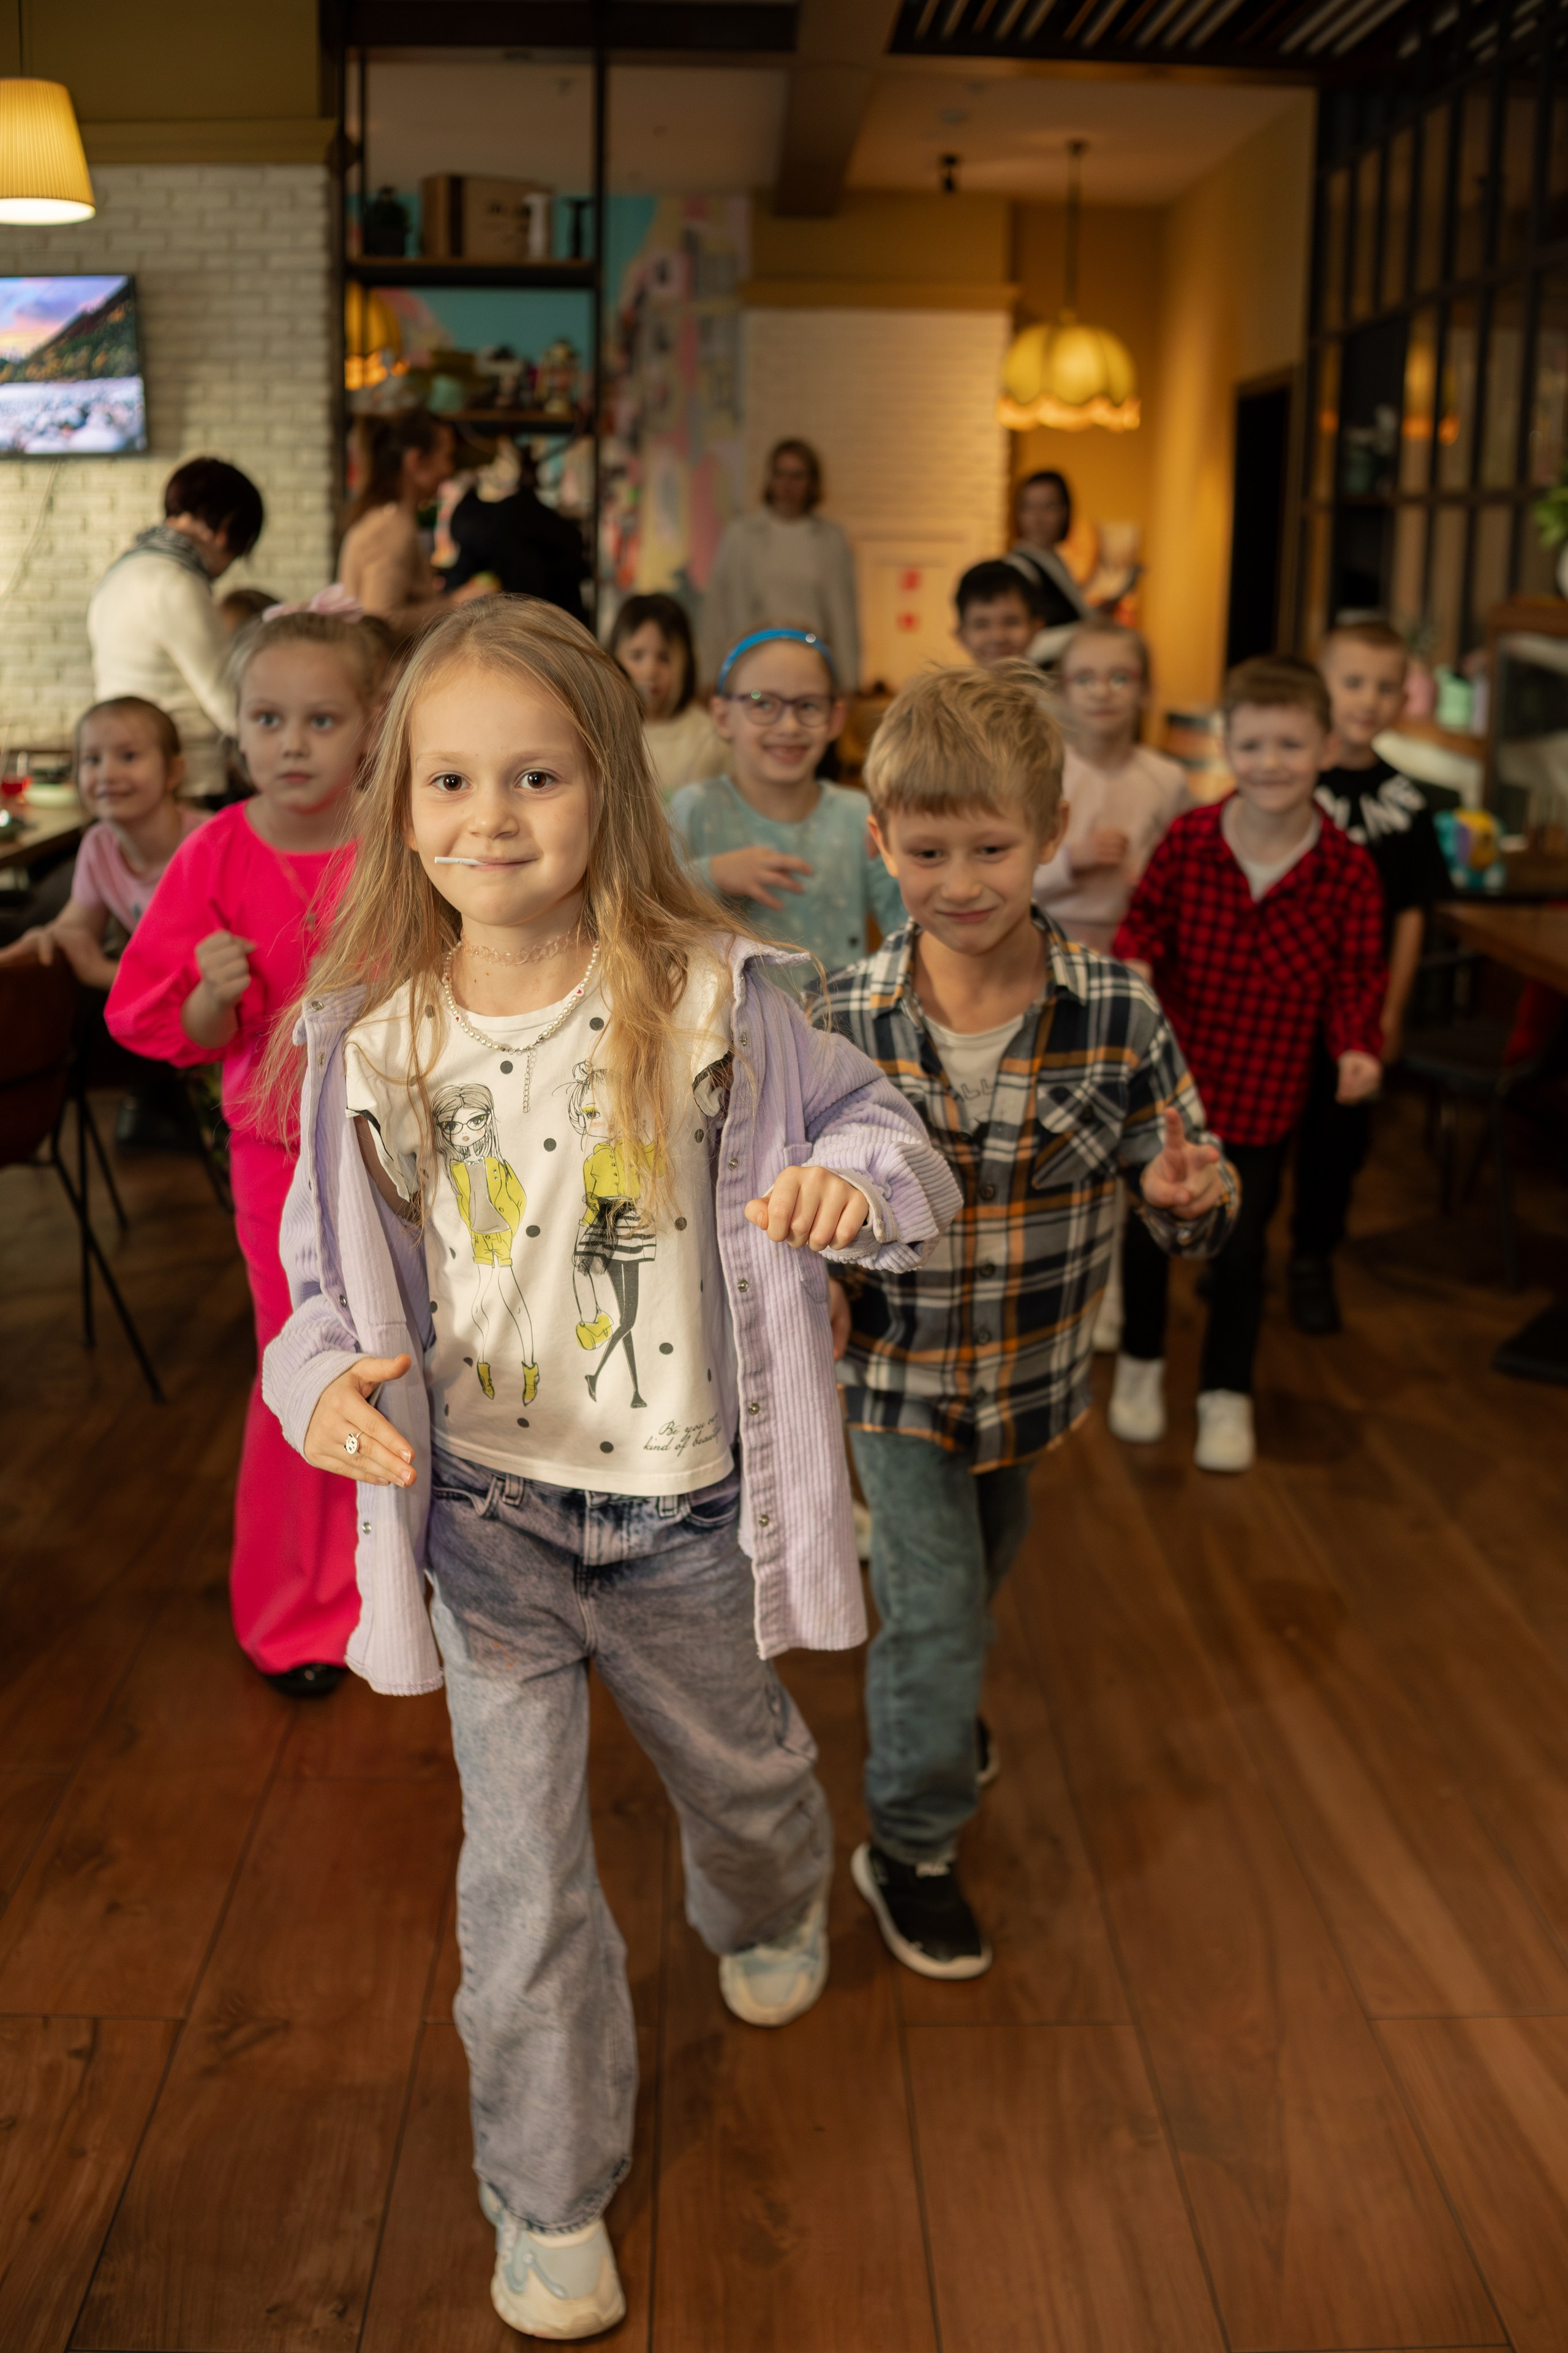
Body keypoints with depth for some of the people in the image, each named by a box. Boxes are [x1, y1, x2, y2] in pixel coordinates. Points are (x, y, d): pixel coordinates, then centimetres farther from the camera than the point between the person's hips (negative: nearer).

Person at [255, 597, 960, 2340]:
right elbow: (333, 1269, 1)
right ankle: (548, 2192, 28)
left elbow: (869, 1117, -3)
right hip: (483, 1504, 0)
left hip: (678, 1505, 1)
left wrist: (855, 1178, -27)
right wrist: (327, 1375, -20)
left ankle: (767, 1913, 64)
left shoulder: (708, 999, -14)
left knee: (741, 1765, 26)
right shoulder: (375, 1042, -9)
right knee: (522, 1867, 4)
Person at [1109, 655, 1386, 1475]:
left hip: (1265, 1091, -1)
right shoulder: (1187, 839, -11)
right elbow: (1145, 922, 0)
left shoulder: (1347, 869, -11)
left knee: (1241, 1243, 14)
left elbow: (1356, 977, -5)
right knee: (1146, 1225, 16)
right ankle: (1140, 1363, 42)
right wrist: (1130, 969, -20)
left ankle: (1227, 1392, 35)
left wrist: (1358, 1048, -20)